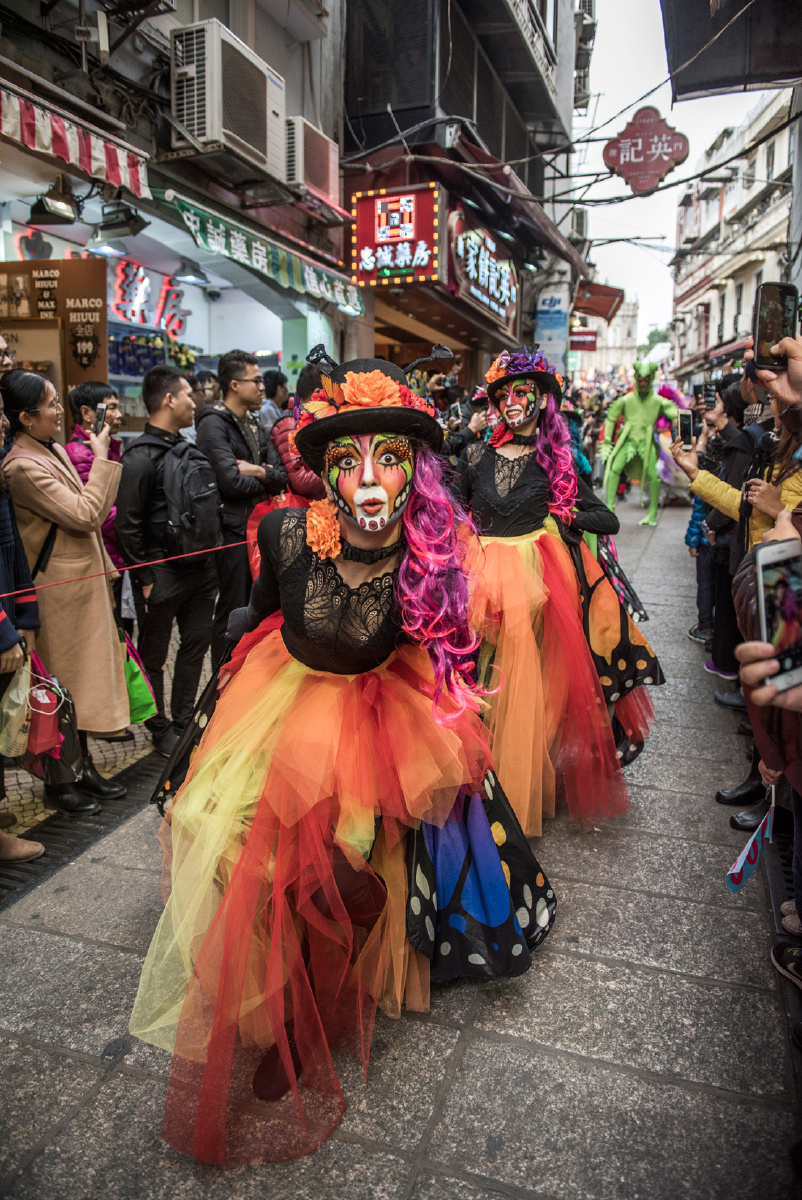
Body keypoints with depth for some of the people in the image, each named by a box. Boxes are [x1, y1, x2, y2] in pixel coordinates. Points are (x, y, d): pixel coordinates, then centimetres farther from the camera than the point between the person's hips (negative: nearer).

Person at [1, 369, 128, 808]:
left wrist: (103, 571, 20)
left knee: (83, 674, 17)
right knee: (62, 683, 4)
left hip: (84, 583, 9)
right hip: (60, 593, -9)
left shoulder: (53, 449, 9)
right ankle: (58, 780, 20)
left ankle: (82, 765, 31)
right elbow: (85, 513, -23)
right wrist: (101, 459, -14)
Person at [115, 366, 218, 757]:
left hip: (200, 569, 8)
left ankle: (184, 720, 30)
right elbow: (128, 526, -16)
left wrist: (209, 562, 14)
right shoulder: (140, 457, -15)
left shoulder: (187, 449, 11)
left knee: (195, 645, 15)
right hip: (164, 576, -8)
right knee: (154, 655, 8)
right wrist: (144, 579, -15)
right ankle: (160, 728, 24)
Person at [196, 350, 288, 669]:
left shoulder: (255, 425, 15)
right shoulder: (213, 424, -11)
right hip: (232, 531, -8)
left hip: (257, 528, 8)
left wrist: (258, 472, -14)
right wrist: (266, 479, -4)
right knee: (232, 613, -2)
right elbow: (231, 481, -22)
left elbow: (282, 477, 6)